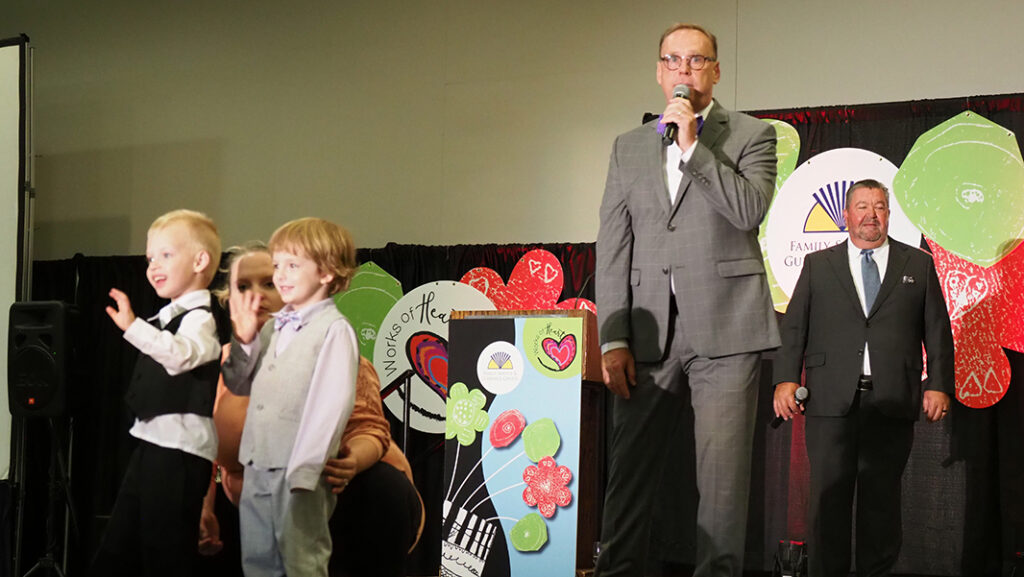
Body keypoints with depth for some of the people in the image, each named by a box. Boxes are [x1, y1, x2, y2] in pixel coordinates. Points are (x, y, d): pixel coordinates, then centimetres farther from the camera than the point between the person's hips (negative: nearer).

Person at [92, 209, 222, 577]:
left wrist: (133, 326, -39)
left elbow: (179, 355, -33)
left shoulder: (200, 318, -12)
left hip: (180, 447, -10)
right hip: (149, 440, 10)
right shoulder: (165, 317, 16)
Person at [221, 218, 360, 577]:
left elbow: (333, 405, -17)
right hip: (256, 466, 8)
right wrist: (244, 341, 3)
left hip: (299, 470, -8)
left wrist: (304, 471, -22)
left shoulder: (334, 331, -10)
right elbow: (240, 386, 20)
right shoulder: (272, 328, 14)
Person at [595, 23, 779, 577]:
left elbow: (749, 211, -10)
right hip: (649, 331, 3)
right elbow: (612, 248, 10)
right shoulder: (628, 147, 15)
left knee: (722, 472, -3)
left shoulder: (751, 136, 7)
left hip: (725, 328, -3)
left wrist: (693, 146, -11)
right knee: (628, 468, 3)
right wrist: (613, 339, 1)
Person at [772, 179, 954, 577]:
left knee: (882, 498, 4)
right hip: (831, 400, 0)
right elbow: (793, 327, 7)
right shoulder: (818, 265, 13)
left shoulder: (918, 265, 13)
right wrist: (786, 379, -5)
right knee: (829, 495, 0)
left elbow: (938, 331, 9)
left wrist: (939, 385, -1)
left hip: (892, 402, 0)